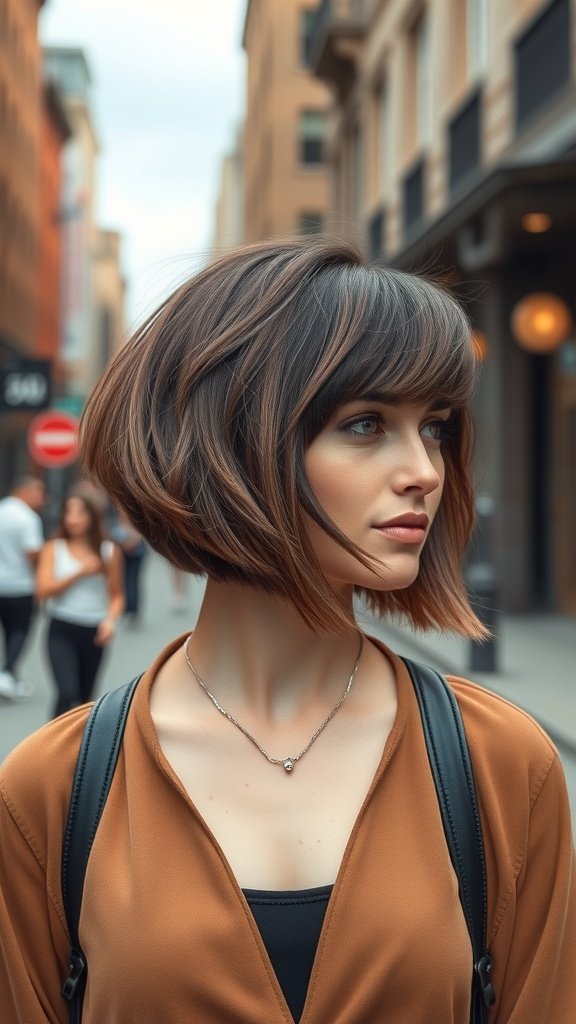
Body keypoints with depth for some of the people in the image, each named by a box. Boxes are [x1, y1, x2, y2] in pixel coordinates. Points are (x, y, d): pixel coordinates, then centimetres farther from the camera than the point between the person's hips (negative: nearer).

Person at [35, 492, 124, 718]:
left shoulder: (109, 551, 3)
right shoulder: (53, 549, 1)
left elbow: (117, 595, 8)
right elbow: (43, 591, -8)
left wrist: (110, 619, -12)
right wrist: (79, 573, -12)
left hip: (95, 632, 2)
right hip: (61, 630, -2)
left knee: (85, 697, 13)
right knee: (67, 693, -18)